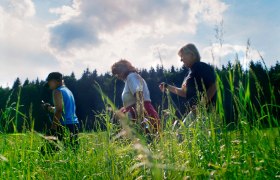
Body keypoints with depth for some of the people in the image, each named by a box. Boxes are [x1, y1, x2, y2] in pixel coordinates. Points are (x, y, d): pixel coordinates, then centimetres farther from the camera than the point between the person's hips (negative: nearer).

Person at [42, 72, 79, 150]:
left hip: (64, 126, -9)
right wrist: (50, 108, 33)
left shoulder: (57, 91, -5)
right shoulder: (68, 91, 21)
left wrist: (53, 128, -18)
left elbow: (59, 111, -17)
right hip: (74, 124, 9)